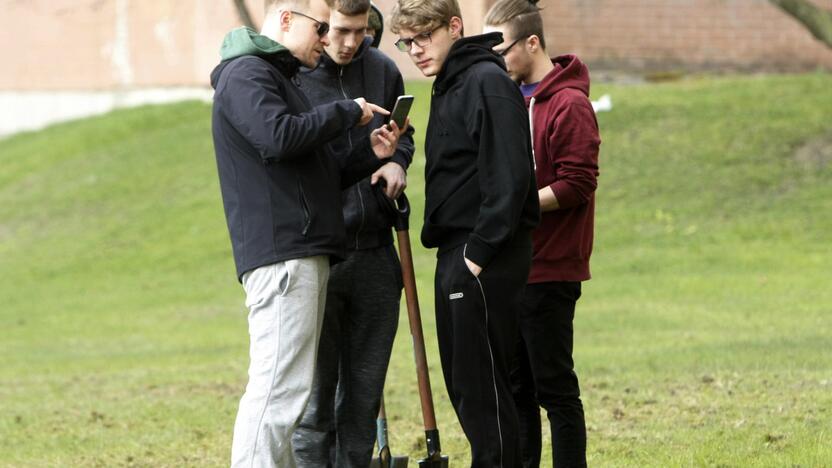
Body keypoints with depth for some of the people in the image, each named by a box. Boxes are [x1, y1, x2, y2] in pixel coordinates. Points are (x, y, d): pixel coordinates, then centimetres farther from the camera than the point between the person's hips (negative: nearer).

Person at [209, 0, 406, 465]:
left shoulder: (280, 77, 27)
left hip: (306, 257, 11)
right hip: (280, 254, -11)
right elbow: (279, 137, -23)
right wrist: (346, 113, -10)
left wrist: (371, 155, 12)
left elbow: (319, 177, 28)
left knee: (294, 390, 9)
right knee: (279, 389, -16)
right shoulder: (246, 74, -5)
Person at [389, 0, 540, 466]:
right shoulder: (449, 87, 18)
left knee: (481, 384, -9)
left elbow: (509, 176, -20)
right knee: (463, 382, 13)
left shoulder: (487, 82, -12)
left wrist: (480, 252, -21)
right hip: (456, 255, 10)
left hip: (486, 259, -10)